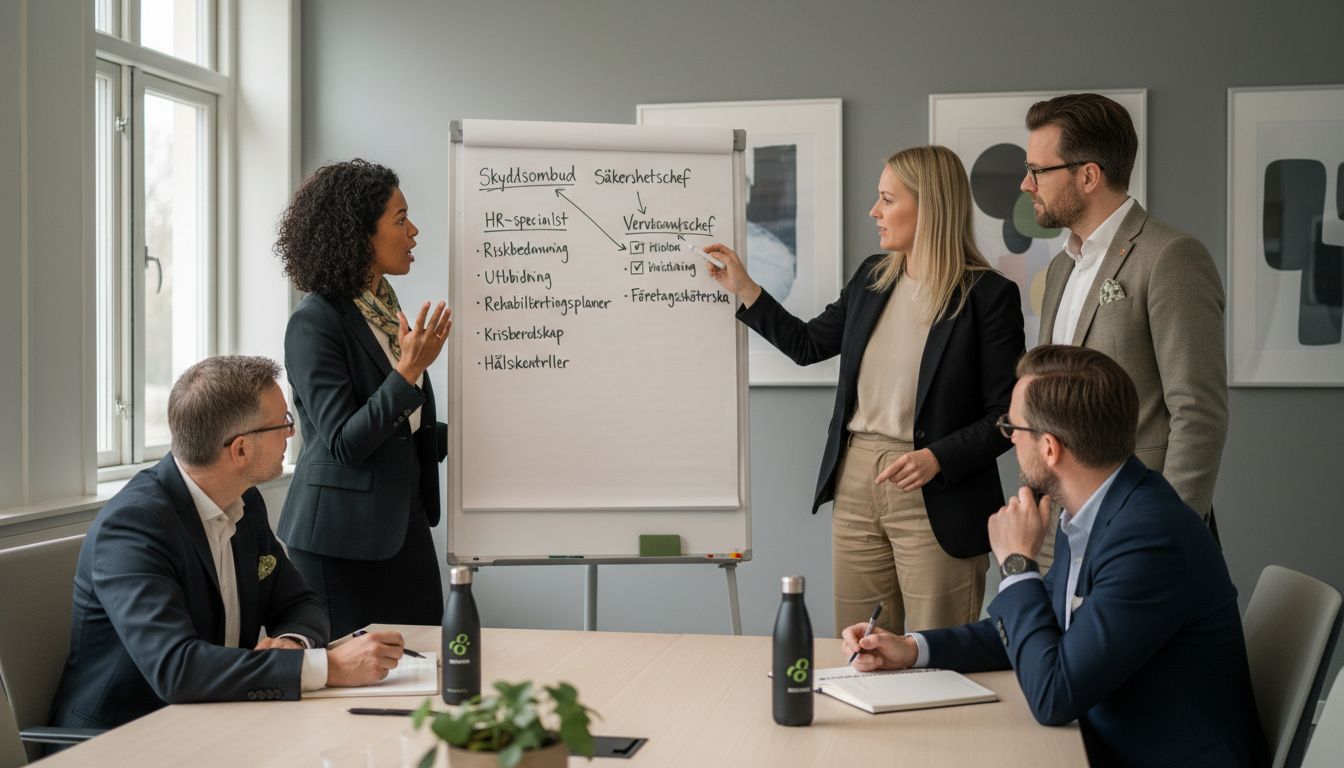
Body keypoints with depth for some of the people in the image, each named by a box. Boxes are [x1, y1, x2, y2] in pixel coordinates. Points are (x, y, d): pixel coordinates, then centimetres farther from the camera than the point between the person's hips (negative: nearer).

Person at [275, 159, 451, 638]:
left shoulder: (383, 308, 11)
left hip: (404, 527, 8)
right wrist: (408, 372, -26)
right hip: (343, 541, -8)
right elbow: (344, 444, -20)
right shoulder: (315, 324, -15)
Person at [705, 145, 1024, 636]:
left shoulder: (988, 295, -10)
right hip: (856, 484, 6)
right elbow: (808, 344, 21)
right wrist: (742, 289, 17)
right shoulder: (872, 277, 9)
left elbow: (1007, 414, -10)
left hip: (935, 498, -6)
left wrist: (938, 458, -22)